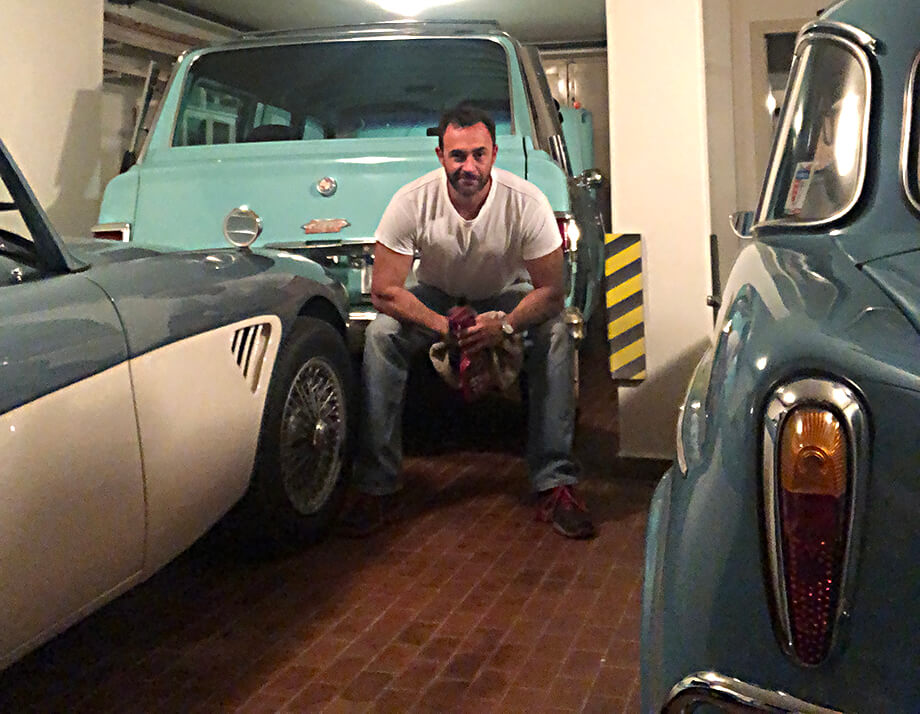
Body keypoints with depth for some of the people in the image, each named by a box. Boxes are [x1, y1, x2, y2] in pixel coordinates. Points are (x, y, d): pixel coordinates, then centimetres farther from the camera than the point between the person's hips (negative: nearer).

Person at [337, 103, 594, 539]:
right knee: (381, 334, -28)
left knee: (556, 335, -29)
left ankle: (556, 486, -22)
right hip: (435, 297, 0)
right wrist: (444, 326, -36)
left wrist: (504, 326, -38)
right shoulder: (411, 203, -25)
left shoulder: (526, 203, -25)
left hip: (506, 297, 0)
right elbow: (383, 291, -22)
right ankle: (375, 487, -20)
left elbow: (550, 290, -20)